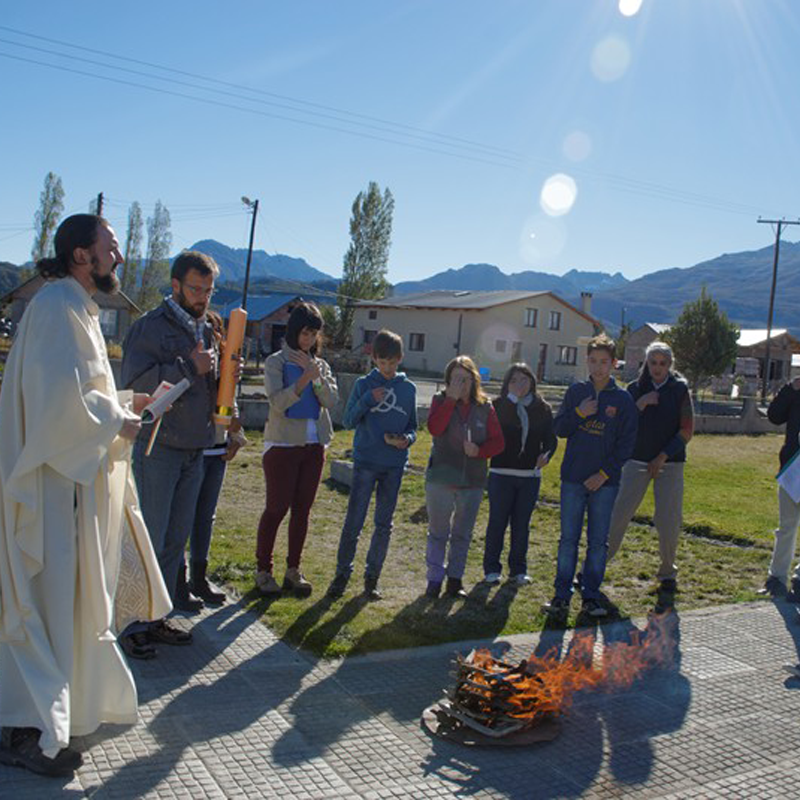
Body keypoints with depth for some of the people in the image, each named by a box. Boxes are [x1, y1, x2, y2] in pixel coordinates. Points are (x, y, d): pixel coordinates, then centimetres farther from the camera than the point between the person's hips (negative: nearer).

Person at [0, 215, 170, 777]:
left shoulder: (77, 307, 17)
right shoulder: (59, 305, -15)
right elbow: (60, 396, -25)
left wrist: (122, 403, 12)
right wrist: (118, 422, -13)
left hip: (76, 474, 10)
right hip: (55, 477, -10)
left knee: (71, 595, 19)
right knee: (48, 597, -5)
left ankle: (73, 702, 33)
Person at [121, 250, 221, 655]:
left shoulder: (206, 330, 16)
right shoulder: (150, 327, -6)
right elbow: (136, 382, -18)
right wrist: (189, 367, -21)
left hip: (195, 451, 7)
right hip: (158, 449, -7)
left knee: (176, 540, 11)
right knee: (148, 540, -5)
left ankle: (158, 618, 21)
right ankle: (134, 625, 6)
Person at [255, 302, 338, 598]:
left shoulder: (320, 365, 11)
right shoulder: (276, 362, -2)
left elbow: (332, 400, -3)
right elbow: (278, 402, -15)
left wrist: (316, 374, -16)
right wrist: (305, 377, -23)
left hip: (314, 446, 4)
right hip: (282, 445, -4)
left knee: (302, 510, 8)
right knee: (276, 509, -1)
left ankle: (293, 569, 19)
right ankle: (263, 570, 12)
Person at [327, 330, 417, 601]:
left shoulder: (408, 388, 7)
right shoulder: (364, 384, 1)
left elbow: (412, 426, 12)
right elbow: (348, 420, -3)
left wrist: (407, 439, -10)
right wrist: (368, 400, -18)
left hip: (394, 465, 3)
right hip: (365, 462, -2)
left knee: (384, 523, 9)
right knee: (354, 521, -3)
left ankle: (372, 578, 21)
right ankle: (342, 574, 10)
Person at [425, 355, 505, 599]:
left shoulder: (485, 406, 2)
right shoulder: (441, 400, -3)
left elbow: (498, 441, 0)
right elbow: (434, 428, -21)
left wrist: (480, 451, -18)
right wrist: (452, 399, -21)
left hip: (473, 481, 2)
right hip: (441, 478, -2)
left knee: (463, 534, 12)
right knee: (438, 532, 6)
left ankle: (455, 579, 23)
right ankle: (435, 579, 15)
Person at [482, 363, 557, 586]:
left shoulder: (542, 409, 6)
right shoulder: (499, 405, -2)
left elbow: (551, 438, 4)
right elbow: (500, 423, -21)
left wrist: (546, 454, -16)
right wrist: (513, 396, -20)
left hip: (530, 475, 2)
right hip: (501, 473, -2)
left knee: (522, 524, 10)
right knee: (497, 522, 4)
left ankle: (518, 569, 21)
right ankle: (491, 568, 14)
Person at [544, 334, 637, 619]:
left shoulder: (623, 399, 0)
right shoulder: (576, 392, 5)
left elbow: (626, 443, -2)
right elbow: (559, 429, 4)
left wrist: (605, 473, -10)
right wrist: (579, 413, -13)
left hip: (605, 481, -1)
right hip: (573, 478, 1)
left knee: (598, 542, 6)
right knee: (568, 539, 4)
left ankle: (591, 595, 16)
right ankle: (562, 595, 10)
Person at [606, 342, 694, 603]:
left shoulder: (680, 389, 2)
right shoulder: (635, 389, 6)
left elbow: (686, 430, -1)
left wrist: (663, 457, -8)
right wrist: (640, 404, -13)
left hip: (669, 462, -1)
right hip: (637, 461, 1)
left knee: (668, 522, -1)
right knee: (618, 514, -4)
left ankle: (667, 574, 19)